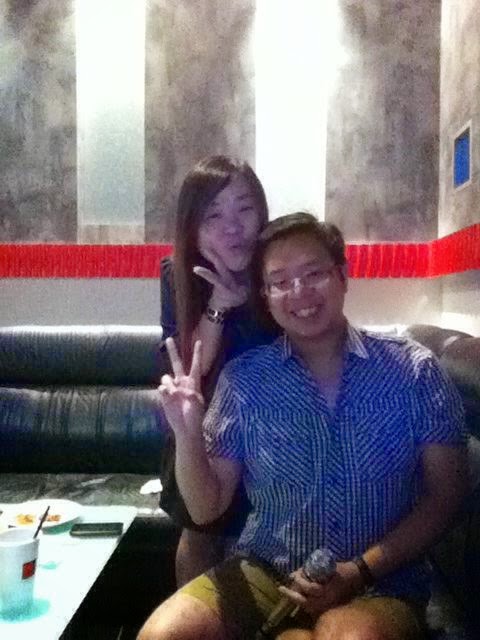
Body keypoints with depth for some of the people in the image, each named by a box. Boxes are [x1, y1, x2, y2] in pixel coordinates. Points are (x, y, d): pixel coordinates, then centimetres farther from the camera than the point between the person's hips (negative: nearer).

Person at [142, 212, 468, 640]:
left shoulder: (413, 370, -5)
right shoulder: (242, 380, -3)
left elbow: (444, 495, -2)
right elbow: (206, 509, 0)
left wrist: (360, 571, -12)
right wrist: (187, 433, -19)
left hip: (380, 581, -1)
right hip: (263, 572, 2)